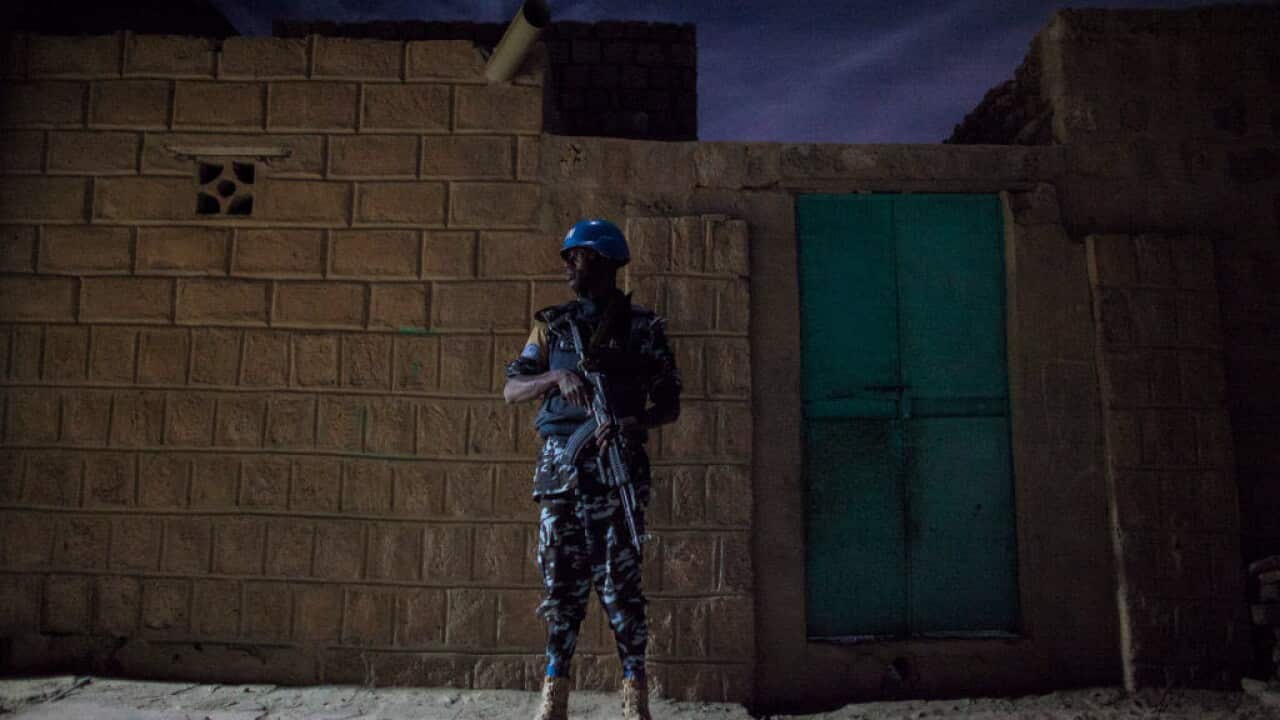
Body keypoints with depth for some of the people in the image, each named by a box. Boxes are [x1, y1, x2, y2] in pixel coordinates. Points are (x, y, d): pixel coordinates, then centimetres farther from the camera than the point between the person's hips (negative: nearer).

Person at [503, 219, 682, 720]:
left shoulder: (642, 327, 6)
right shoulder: (553, 325, 12)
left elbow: (669, 406, 5)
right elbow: (511, 390, 5)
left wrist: (632, 423, -15)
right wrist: (558, 376, -13)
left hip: (617, 465, -2)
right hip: (560, 466, 3)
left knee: (619, 580, -3)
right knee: (562, 579, 6)